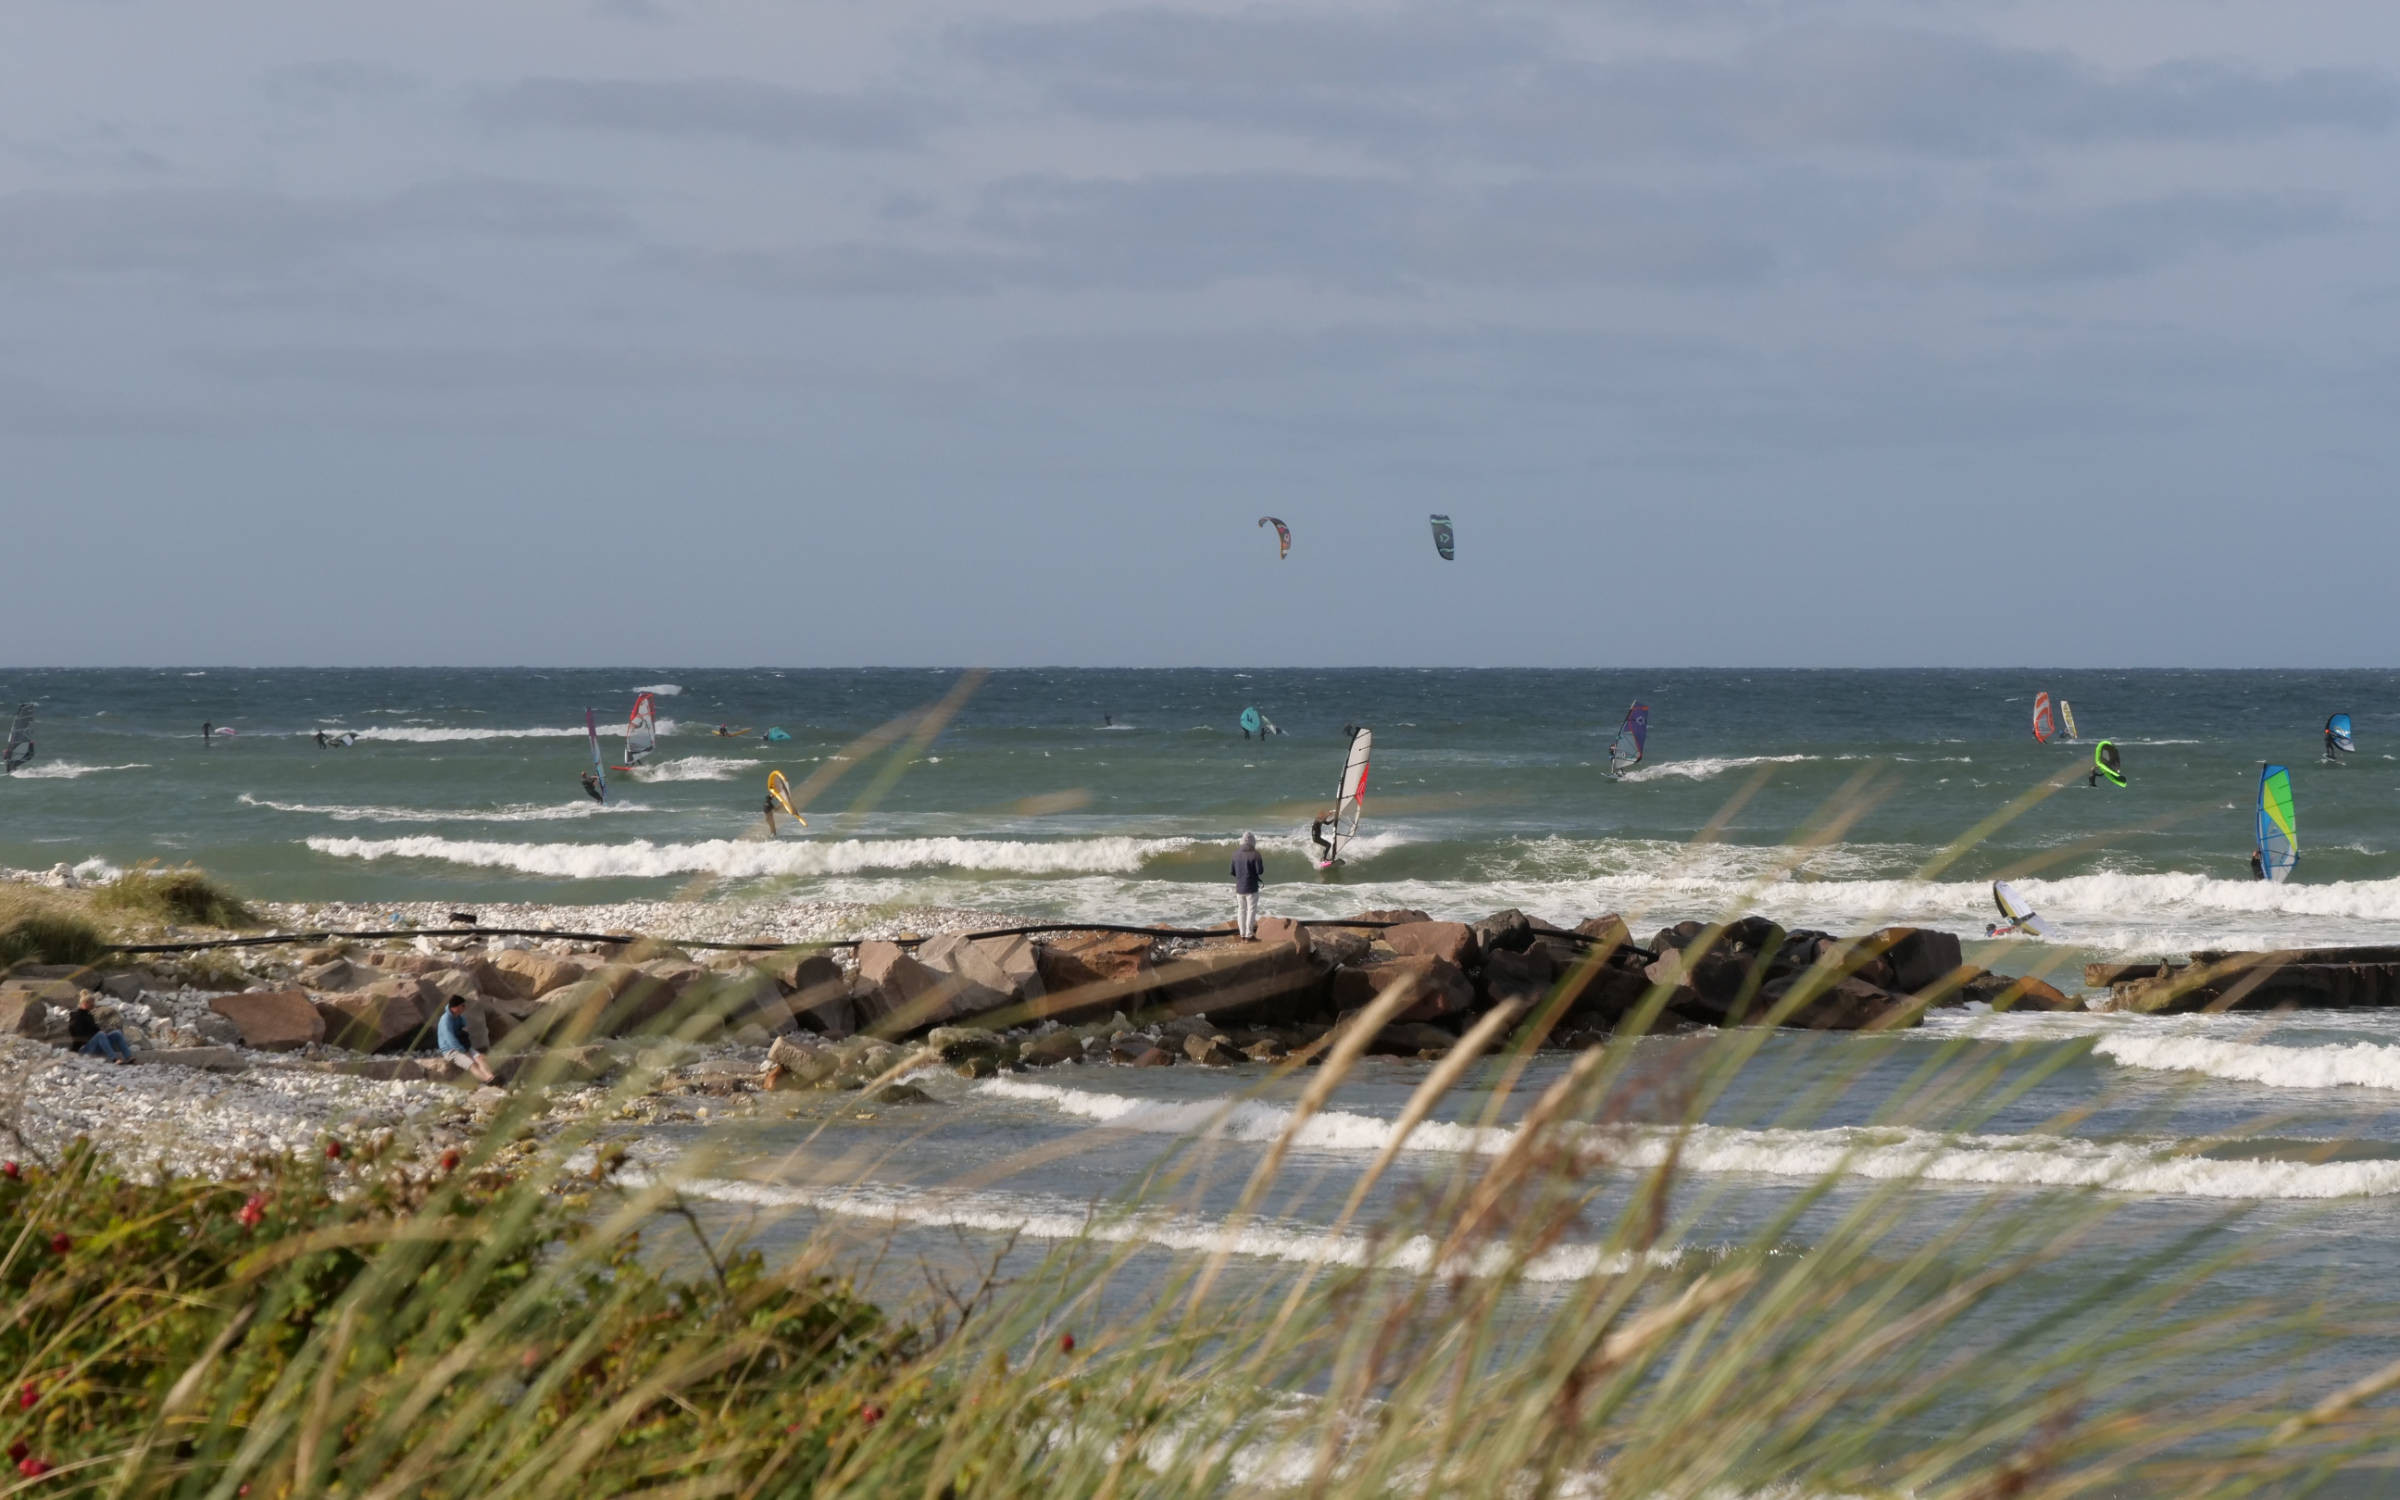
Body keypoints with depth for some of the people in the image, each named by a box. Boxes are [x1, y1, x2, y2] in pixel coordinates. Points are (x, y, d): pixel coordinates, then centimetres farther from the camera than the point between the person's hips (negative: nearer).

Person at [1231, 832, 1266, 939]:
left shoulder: (1236, 854, 4)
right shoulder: (1254, 854, -13)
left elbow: (1233, 872, 8)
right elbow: (1259, 871, -14)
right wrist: (1263, 864, 6)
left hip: (1239, 886, 5)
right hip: (1251, 886, -5)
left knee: (1241, 909, 12)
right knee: (1251, 910, -1)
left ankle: (1242, 935, 13)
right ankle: (1249, 936, -4)